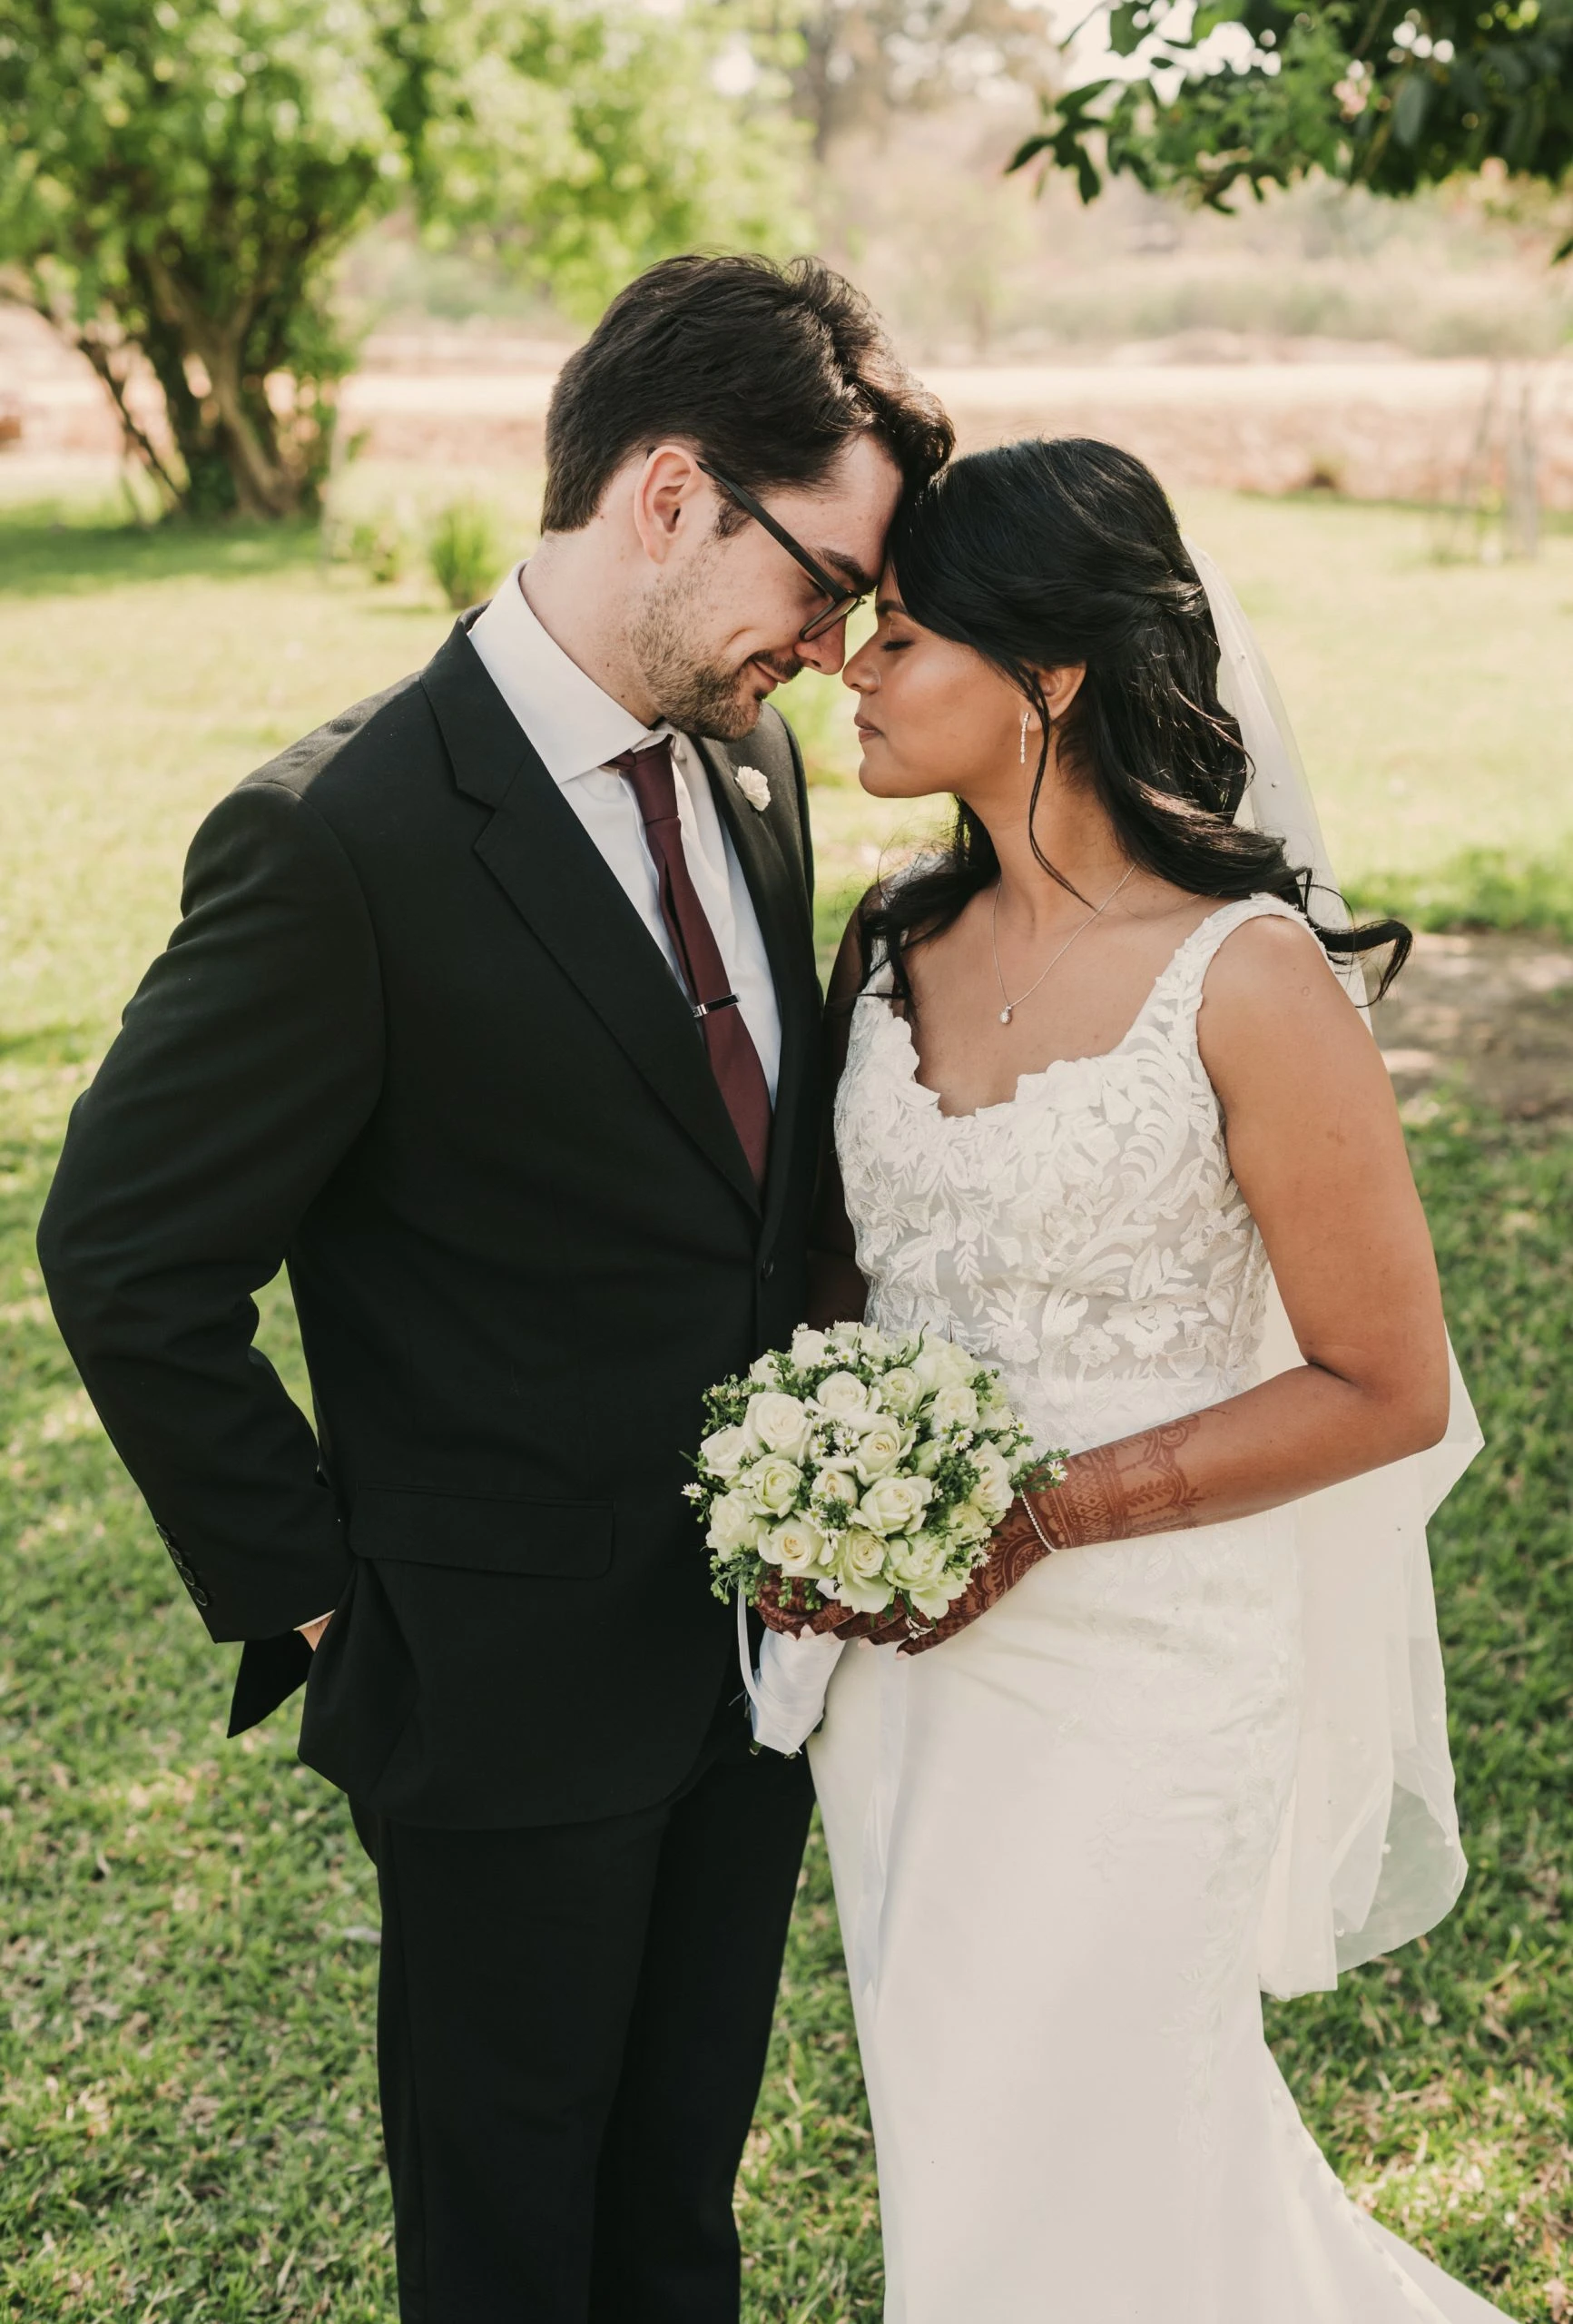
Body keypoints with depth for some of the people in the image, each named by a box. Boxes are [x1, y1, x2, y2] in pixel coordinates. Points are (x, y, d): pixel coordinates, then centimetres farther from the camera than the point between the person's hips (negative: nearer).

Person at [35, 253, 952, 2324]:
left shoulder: (748, 757, 0)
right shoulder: (342, 841, -23)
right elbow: (127, 1259, -17)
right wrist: (312, 1594, -11)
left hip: (755, 1645, 6)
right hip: (515, 1688, -6)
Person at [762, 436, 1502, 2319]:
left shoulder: (1244, 979, -19)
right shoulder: (896, 941, 1)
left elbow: (1386, 1386, -14)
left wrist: (1048, 1514, -20)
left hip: (1131, 1661, -7)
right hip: (894, 1646, 7)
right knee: (955, 2145, 23)